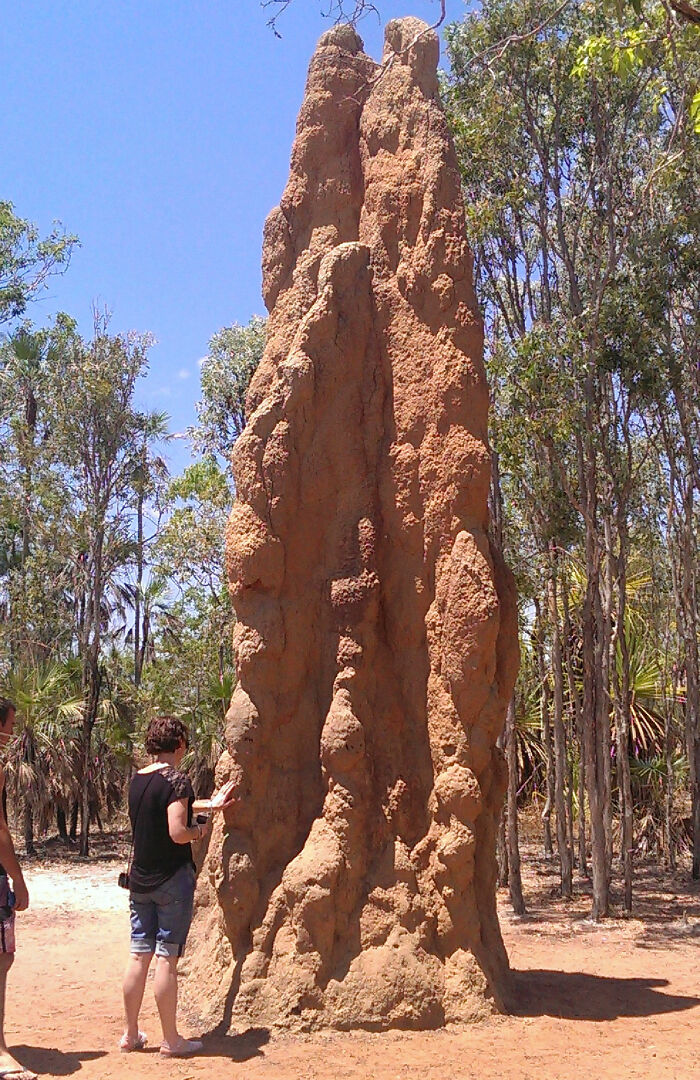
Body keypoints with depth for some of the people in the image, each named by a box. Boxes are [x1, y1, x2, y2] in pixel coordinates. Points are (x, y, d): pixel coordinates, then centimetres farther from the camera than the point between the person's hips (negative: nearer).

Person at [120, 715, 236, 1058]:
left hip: (140, 879, 7)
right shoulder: (176, 780, -15)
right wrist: (201, 830, -2)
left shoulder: (137, 780, 9)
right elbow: (178, 832, -22)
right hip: (172, 879, -7)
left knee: (138, 955, 12)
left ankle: (131, 1034, 21)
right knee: (167, 959, -1)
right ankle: (171, 1040, 8)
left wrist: (208, 804, 33)